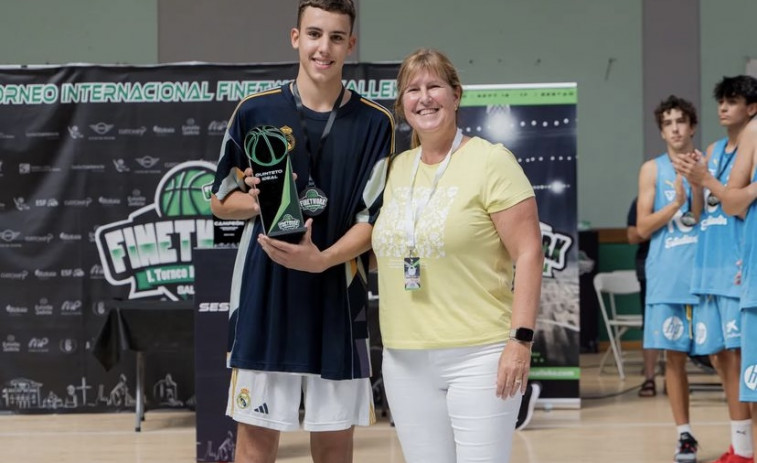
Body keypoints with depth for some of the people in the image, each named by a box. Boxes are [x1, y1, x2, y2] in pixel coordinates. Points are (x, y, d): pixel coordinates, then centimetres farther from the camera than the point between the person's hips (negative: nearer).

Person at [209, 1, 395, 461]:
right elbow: (222, 200, 8)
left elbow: (373, 219, -4)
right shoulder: (255, 111, 1)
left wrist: (321, 259, -21)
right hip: (264, 299, 0)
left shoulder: (375, 123, -1)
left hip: (337, 302, 0)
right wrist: (256, 202, -15)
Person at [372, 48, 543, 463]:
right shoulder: (396, 168, 12)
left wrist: (521, 338, -17)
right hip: (405, 361, 6)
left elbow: (528, 254, -11)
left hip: (478, 356, -6)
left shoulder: (491, 161, -6)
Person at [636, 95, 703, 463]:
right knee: (674, 356, 2)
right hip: (667, 277, 1)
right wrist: (676, 202, -11)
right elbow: (643, 227, 3)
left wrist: (697, 183, -12)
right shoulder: (653, 169, 8)